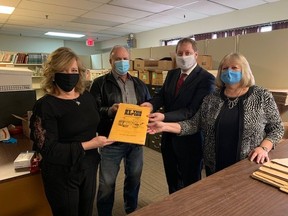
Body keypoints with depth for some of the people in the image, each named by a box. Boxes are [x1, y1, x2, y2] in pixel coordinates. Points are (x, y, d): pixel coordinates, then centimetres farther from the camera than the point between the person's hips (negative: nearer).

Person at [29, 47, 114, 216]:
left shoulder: (87, 97, 0)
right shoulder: (45, 105, -18)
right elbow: (48, 150, -22)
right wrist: (88, 145, -26)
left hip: (89, 167, 6)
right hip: (62, 174, -5)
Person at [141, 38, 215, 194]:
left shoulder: (206, 78, -16)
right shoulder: (171, 74, 7)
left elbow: (193, 110, -24)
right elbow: (162, 95, 2)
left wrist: (164, 117, -34)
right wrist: (152, 104, -21)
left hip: (189, 139, -7)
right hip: (169, 137, 7)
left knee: (190, 184, 16)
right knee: (172, 181, 26)